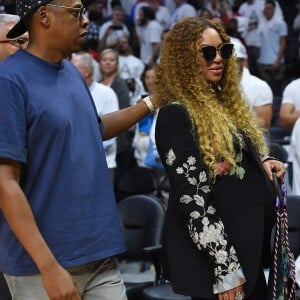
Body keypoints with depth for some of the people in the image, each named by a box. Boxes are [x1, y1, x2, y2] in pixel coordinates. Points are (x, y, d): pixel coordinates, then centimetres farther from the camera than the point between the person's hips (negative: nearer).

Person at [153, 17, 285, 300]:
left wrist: (262, 162, 4)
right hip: (212, 256, -8)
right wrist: (224, 268, -22)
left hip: (248, 247, 9)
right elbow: (192, 195, -20)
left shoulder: (224, 102, 12)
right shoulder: (176, 114, -14)